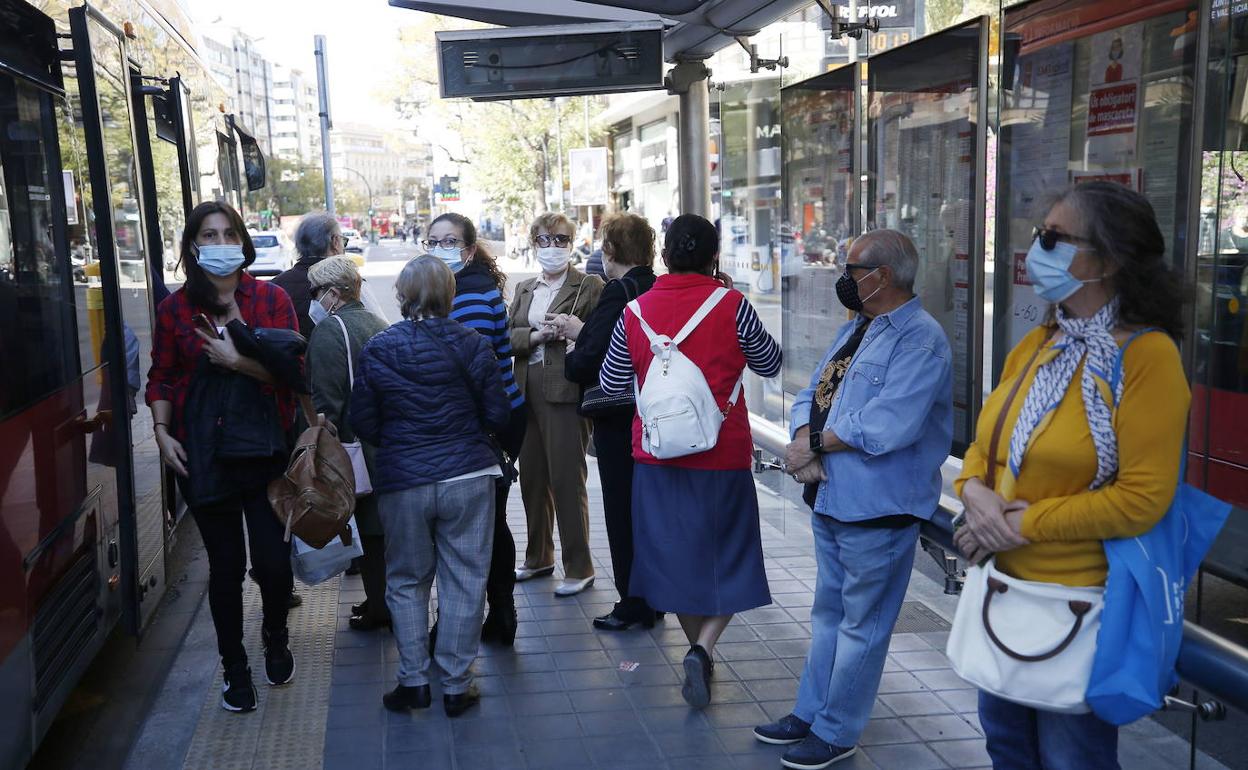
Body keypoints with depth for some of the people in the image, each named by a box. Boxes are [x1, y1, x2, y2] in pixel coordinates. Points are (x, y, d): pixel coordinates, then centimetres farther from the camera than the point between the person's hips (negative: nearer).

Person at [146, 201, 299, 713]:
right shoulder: (175, 308, 3)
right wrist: (162, 431, -5)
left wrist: (237, 360, -17)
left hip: (267, 449, 0)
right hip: (203, 454, 1)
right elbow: (161, 378, 7)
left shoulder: (272, 299, 0)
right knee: (225, 565, 8)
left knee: (274, 562, -1)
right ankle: (235, 668, 26)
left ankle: (275, 636, 32)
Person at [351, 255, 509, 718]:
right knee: (464, 581, 7)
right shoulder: (472, 346, -5)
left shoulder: (377, 350, -4)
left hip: (401, 482, 1)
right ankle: (456, 686, 13)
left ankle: (413, 680, 16)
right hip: (467, 477, 0)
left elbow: (363, 423, 0)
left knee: (407, 581, 15)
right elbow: (497, 415, -1)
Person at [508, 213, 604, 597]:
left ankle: (579, 569, 7)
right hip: (528, 392, 7)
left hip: (566, 392, -6)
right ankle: (539, 558, 30)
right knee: (531, 478, 14)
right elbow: (509, 337, 8)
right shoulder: (524, 289, 18)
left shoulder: (589, 286, -1)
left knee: (566, 479, -4)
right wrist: (536, 335, -9)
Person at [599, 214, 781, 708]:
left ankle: (699, 651, 29)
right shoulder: (731, 304, -9)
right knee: (727, 561, 10)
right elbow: (769, 364, 6)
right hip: (722, 458, -2)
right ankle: (703, 649, -9)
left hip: (659, 459, 3)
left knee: (675, 557, 17)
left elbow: (611, 384, 7)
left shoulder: (635, 311, -3)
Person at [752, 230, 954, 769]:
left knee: (861, 625, 6)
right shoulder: (855, 329, 12)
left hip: (876, 508, -9)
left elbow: (886, 425, -29)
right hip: (830, 498, 9)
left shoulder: (920, 340, -18)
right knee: (828, 613, 21)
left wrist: (816, 444, -17)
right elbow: (812, 395, 10)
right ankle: (811, 712, 35)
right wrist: (805, 440, -11)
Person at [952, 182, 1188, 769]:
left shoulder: (1147, 355, -17)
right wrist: (974, 491, -10)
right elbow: (985, 444, 12)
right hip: (1003, 587, 7)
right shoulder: (1035, 345, 5)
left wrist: (1024, 525, -19)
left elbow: (1143, 499, -22)